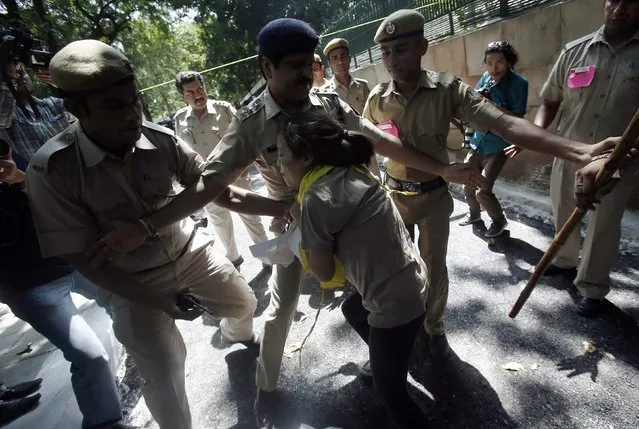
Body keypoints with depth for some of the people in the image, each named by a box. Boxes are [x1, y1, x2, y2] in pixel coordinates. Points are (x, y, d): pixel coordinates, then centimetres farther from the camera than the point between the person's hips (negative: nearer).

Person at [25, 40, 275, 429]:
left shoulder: (162, 140, -19)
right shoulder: (52, 170, -24)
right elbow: (82, 256, -18)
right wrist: (156, 301, -20)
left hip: (189, 250, 4)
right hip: (131, 282, -3)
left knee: (244, 304, 21)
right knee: (165, 377, 0)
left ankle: (237, 335, 60)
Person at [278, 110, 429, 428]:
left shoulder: (317, 197, -23)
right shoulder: (349, 173, 2)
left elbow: (323, 272, -13)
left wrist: (299, 221, -4)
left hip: (396, 301, -9)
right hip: (406, 280, 10)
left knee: (388, 389, 12)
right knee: (351, 310, 35)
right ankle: (385, 361, 56)